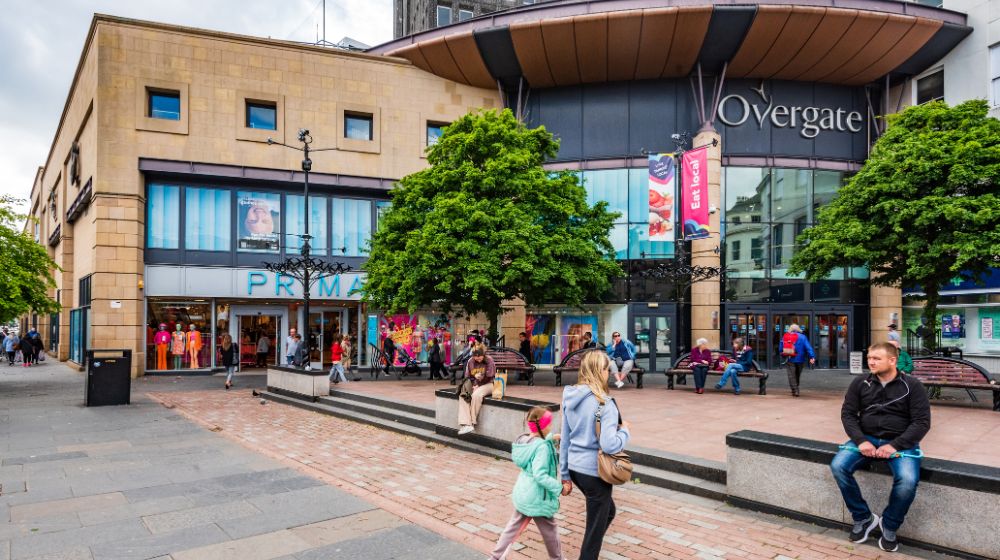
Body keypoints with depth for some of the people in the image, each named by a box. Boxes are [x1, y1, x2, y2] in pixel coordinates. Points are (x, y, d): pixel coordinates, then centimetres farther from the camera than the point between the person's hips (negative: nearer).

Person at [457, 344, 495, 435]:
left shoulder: (489, 361, -7)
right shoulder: (470, 362, 5)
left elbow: (490, 377, -10)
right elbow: (467, 377, 10)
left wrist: (477, 385, -11)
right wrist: (474, 380, -9)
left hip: (488, 384, -5)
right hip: (474, 385, 5)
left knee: (476, 395, -35)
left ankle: (472, 422, -22)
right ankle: (466, 424, -34)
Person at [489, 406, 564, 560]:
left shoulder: (524, 439, 0)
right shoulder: (542, 447, -26)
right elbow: (540, 475, -32)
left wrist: (551, 438, 14)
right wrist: (559, 487, -27)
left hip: (522, 492, 8)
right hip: (537, 497, -8)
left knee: (514, 526, 19)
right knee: (550, 530, 14)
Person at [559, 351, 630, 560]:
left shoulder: (570, 398, 3)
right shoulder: (604, 403, -19)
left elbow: (565, 441, 7)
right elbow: (609, 445, -25)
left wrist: (564, 475, 14)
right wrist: (625, 431, -5)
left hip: (575, 468, 7)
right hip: (595, 471, -7)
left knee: (608, 511, 28)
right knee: (595, 529, 9)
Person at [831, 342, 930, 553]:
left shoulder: (912, 385, -3)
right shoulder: (860, 383, 4)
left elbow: (922, 422, -6)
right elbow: (848, 413, 3)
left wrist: (895, 445, -18)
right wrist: (860, 440, -14)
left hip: (900, 442, -2)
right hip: (866, 439, 3)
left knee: (907, 480, -31)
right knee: (838, 466, -23)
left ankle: (889, 526, -2)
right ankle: (863, 518, -2)